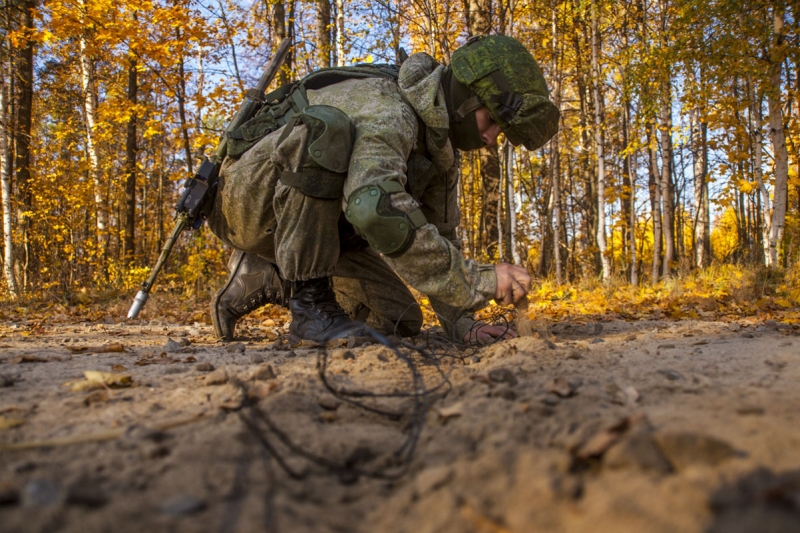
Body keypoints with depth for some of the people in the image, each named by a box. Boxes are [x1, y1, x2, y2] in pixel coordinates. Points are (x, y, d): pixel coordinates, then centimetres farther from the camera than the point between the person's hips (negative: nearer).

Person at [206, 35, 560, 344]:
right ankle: (310, 301, -25)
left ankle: (262, 279, 12)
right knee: (326, 134, -36)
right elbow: (377, 210, -46)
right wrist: (479, 280, -41)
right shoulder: (388, 110, -28)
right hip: (249, 202, -8)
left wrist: (462, 323, -5)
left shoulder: (442, 151, 1)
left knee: (400, 321, -1)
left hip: (314, 232, 8)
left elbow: (440, 237, 6)